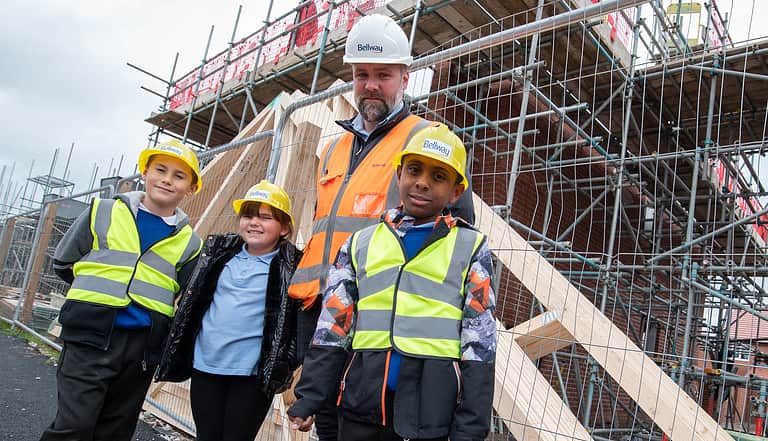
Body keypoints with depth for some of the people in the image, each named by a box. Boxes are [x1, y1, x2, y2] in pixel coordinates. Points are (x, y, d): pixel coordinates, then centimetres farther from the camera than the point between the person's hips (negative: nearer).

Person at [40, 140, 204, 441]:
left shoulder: (188, 242, 4)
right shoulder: (104, 212, 3)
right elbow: (63, 263, 11)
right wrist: (99, 291, 12)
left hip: (143, 347, 2)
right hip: (91, 338, -2)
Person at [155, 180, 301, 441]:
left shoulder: (292, 266, -6)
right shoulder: (218, 252, 7)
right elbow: (191, 300, 16)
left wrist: (286, 367, -9)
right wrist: (178, 351, 14)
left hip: (254, 375, -4)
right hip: (205, 367, 4)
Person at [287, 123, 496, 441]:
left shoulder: (470, 248, 1)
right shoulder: (360, 243, 7)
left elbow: (479, 342, -2)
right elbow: (331, 328, 8)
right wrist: (307, 400, 1)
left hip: (430, 414, -2)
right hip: (362, 405, 2)